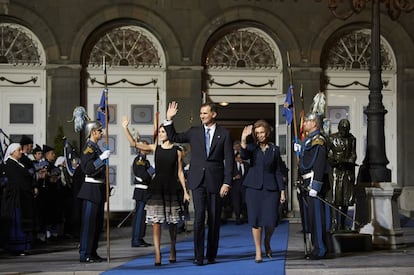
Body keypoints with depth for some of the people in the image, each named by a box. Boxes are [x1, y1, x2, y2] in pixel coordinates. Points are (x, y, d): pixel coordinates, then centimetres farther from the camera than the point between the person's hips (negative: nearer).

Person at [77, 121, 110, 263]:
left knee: (98, 222, 12)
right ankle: (84, 255, -5)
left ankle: (92, 253, 18)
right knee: (88, 222, -7)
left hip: (99, 189, 10)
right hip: (91, 189, -10)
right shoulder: (88, 148, -12)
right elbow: (87, 168, -24)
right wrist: (101, 158, -25)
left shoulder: (96, 148, 16)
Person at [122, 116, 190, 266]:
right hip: (157, 187, 1)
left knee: (172, 222, 6)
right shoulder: (155, 148, 6)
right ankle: (157, 255, -8)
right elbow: (134, 144, -2)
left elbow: (180, 172, 6)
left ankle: (172, 251, 25)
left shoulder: (177, 151, 4)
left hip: (171, 189, -1)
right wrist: (125, 128, -11)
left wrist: (185, 191, 3)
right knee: (156, 221, -6)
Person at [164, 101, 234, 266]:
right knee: (199, 216, -8)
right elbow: (174, 137, 19)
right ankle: (198, 256, -7)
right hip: (198, 180, 1)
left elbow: (229, 160, 0)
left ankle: (211, 255, 15)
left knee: (214, 219, 5)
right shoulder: (194, 132, 10)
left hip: (215, 181, -1)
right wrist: (169, 119, 6)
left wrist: (227, 183, -7)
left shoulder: (224, 134, 3)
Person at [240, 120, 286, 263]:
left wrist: (282, 190, 4)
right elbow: (244, 156, -18)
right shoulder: (252, 147, 5)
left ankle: (267, 242, 27)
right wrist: (243, 139, -32)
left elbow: (278, 171, 9)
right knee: (256, 220, -2)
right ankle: (258, 252, 7)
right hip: (254, 187, 0)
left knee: (271, 220, -4)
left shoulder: (274, 149, 8)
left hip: (270, 188, 0)